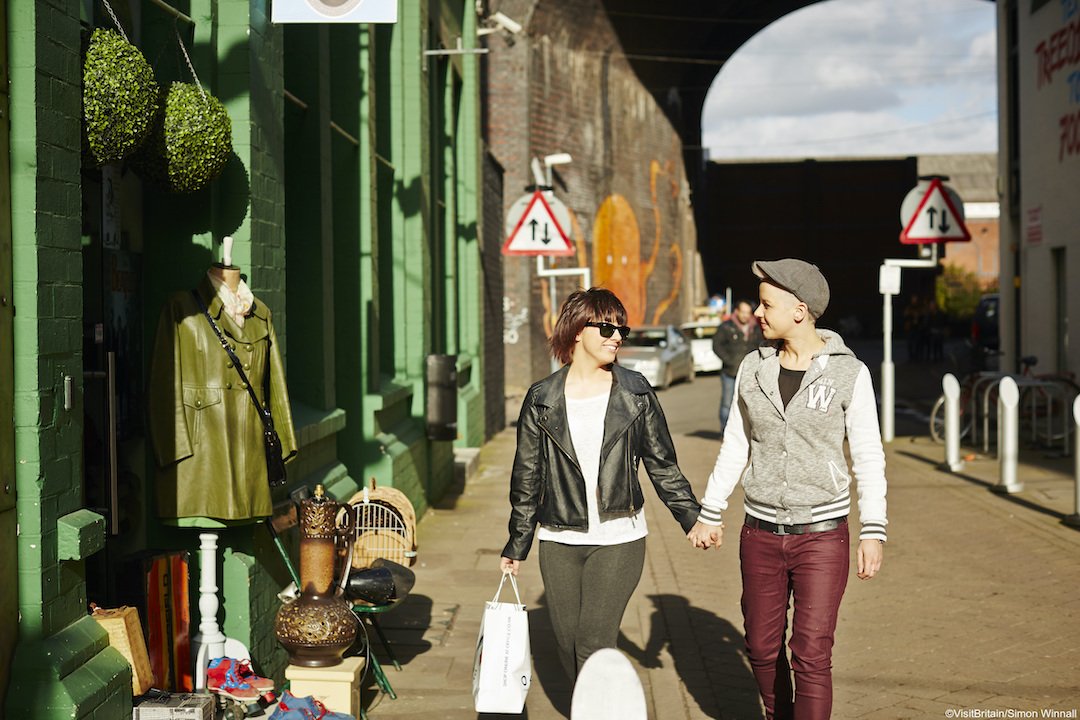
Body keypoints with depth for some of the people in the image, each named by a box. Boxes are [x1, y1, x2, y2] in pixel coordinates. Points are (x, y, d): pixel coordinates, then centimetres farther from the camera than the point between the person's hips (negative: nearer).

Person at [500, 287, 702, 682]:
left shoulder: (635, 394, 1)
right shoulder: (541, 400, 1)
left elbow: (662, 465, 7)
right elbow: (527, 478, 7)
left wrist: (692, 517, -1)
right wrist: (517, 546, 10)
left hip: (618, 541, -2)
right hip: (559, 542, 2)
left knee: (593, 645, -10)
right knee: (568, 643, 8)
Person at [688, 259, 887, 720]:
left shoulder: (849, 373, -8)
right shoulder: (754, 368, 2)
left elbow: (868, 456, -5)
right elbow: (736, 446, 12)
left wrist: (874, 530, -10)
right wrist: (710, 513, 14)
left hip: (822, 535, -4)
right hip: (760, 534, 4)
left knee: (811, 655, -8)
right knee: (762, 649, 11)